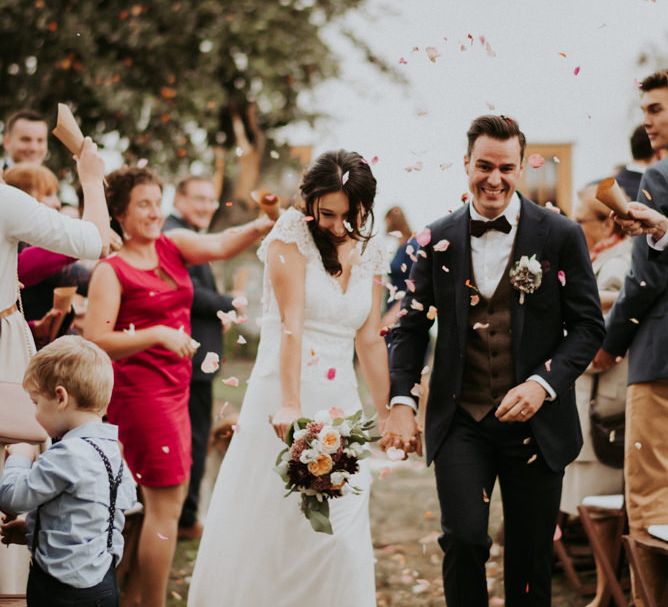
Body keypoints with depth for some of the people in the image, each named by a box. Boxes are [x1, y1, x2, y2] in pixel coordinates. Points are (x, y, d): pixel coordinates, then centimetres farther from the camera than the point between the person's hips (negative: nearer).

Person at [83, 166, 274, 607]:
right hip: (139, 391, -8)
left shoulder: (174, 246, 7)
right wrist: (158, 334, -23)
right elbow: (95, 339, -16)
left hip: (174, 389, 8)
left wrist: (267, 224, -27)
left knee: (170, 495, 15)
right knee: (166, 504, -7)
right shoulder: (111, 270, -9)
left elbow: (221, 245, -10)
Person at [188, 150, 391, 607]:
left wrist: (386, 412, 11)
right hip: (282, 398, -4)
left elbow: (369, 339, 13)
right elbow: (291, 325, -17)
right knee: (264, 530, 2)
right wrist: (290, 404, -25)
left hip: (341, 407, 5)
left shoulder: (370, 253, 10)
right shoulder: (293, 234, -6)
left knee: (339, 539, 2)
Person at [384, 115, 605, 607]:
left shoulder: (560, 236, -2)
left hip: (534, 422, 0)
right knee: (463, 538, -14)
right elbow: (411, 326, 9)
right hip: (460, 422, 1)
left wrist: (543, 383, -15)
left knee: (530, 557, 8)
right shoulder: (440, 239, 4)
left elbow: (589, 326, -1)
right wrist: (402, 401, -4)